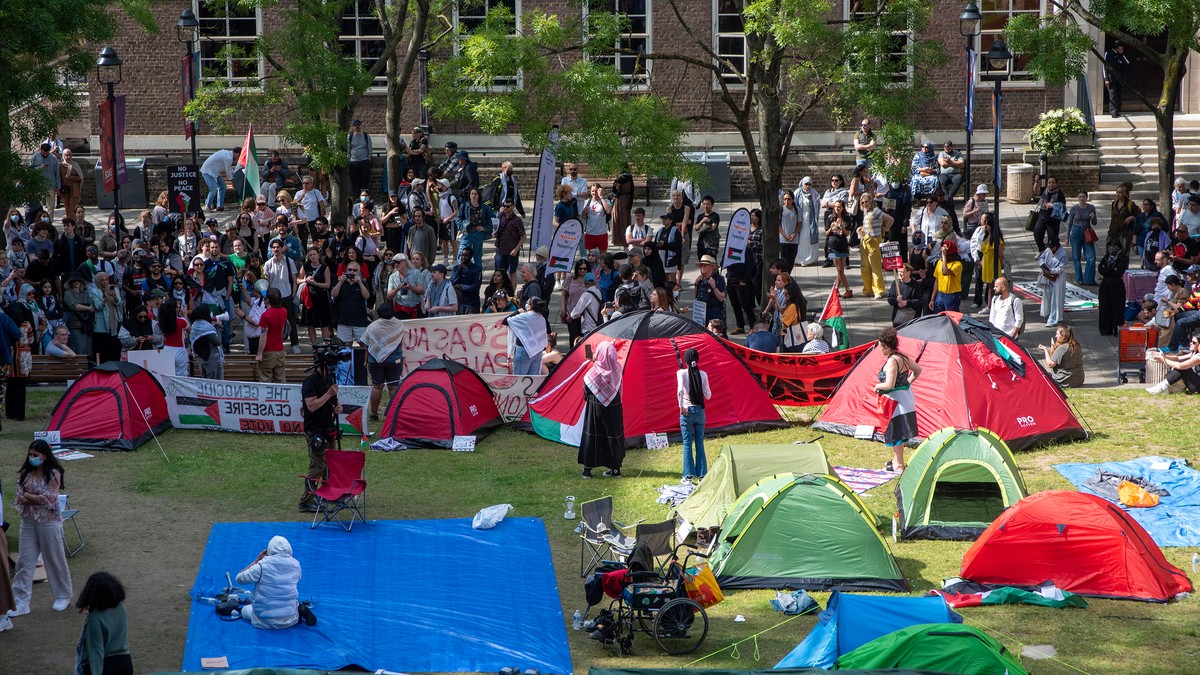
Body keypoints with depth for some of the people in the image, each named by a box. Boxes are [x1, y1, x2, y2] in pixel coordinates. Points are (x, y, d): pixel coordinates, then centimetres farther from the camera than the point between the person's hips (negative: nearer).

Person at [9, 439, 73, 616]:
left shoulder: (53, 474, -11)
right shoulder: (25, 474, 4)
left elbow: (49, 499, -18)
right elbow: (19, 499, -1)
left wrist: (28, 496, -9)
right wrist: (38, 499, -19)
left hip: (49, 522, -5)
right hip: (28, 522, 5)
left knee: (55, 560, 7)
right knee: (24, 561, 3)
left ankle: (63, 597, 24)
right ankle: (21, 603, 6)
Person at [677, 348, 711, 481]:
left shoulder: (681, 373, -8)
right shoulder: (703, 374, 0)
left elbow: (680, 390, -22)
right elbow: (708, 395, 2)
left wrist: (681, 407, -13)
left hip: (687, 411, -2)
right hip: (700, 411, 2)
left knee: (687, 444, 4)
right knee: (700, 444, 10)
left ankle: (688, 475, 3)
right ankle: (702, 474, 10)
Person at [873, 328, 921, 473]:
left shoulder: (892, 361, -22)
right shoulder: (903, 357, 6)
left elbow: (889, 385, -28)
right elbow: (917, 370, 20)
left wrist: (877, 386, -10)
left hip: (895, 399, -10)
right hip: (906, 397, 10)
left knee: (895, 432, -1)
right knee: (900, 431, 19)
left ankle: (898, 464, 4)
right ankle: (897, 459, 30)